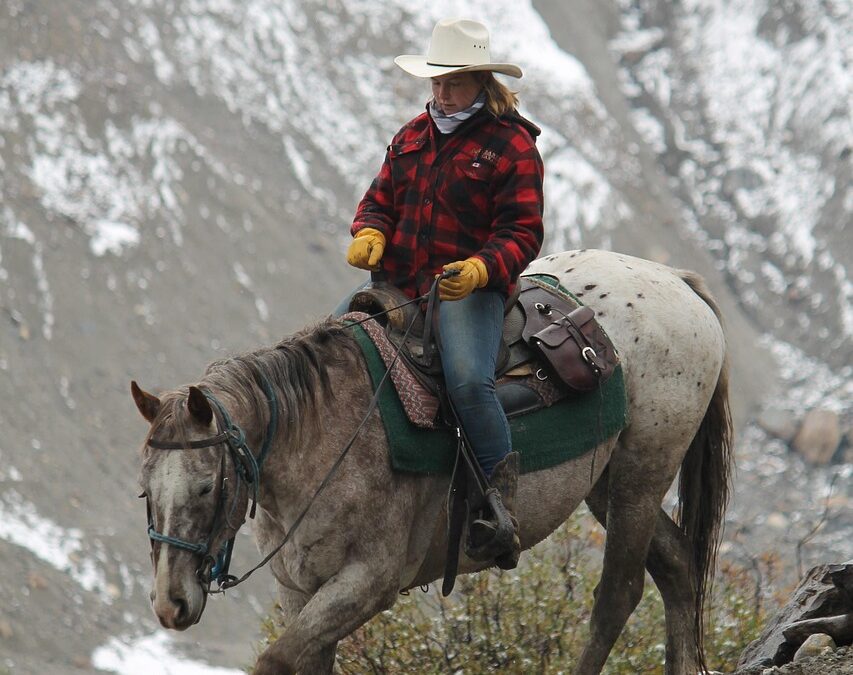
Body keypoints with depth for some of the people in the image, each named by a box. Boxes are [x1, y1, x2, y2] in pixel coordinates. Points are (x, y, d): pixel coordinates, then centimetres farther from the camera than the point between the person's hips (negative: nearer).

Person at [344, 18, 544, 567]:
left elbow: (522, 233, -8)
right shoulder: (413, 136, 17)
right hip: (398, 281, 7)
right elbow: (381, 198, 22)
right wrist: (369, 234, -3)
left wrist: (480, 269, -27)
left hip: (469, 287, -7)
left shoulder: (512, 146, -3)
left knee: (468, 379, -32)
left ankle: (500, 492, -18)